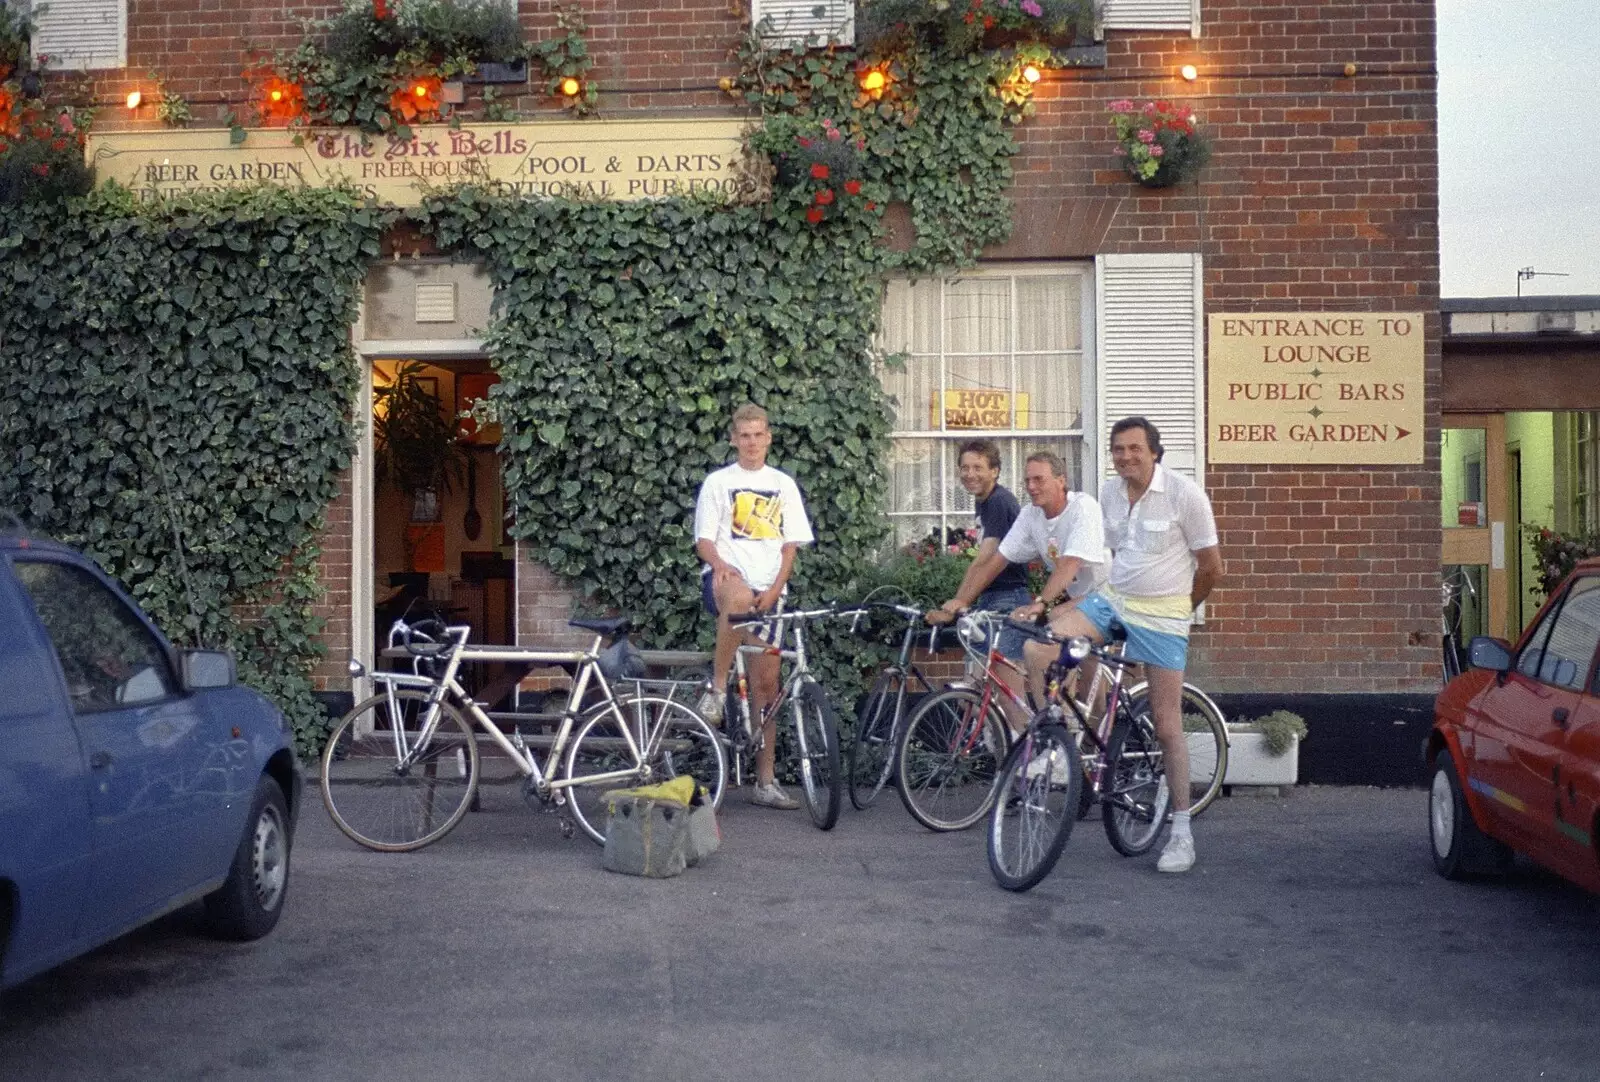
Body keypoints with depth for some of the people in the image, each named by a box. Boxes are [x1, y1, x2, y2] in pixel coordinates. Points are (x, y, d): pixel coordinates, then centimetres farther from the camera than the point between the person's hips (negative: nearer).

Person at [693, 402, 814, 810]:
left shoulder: (783, 485, 14)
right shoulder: (718, 482, 7)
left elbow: (790, 545, 10)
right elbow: (704, 540, 1)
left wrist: (774, 590, -6)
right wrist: (721, 564, -22)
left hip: (768, 591, 4)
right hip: (724, 579, -3)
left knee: (767, 682, 1)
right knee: (739, 597, -42)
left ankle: (765, 781, 8)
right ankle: (716, 687, -27)